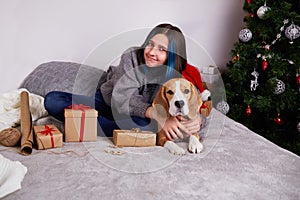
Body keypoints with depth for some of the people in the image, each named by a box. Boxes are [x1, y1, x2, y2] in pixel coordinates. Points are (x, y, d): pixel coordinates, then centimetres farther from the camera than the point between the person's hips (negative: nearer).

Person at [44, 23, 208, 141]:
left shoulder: (177, 76, -16)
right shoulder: (131, 56, -21)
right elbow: (123, 98, -30)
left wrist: (196, 120, -45)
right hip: (106, 102, 1)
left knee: (145, 124, -40)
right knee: (52, 100, -15)